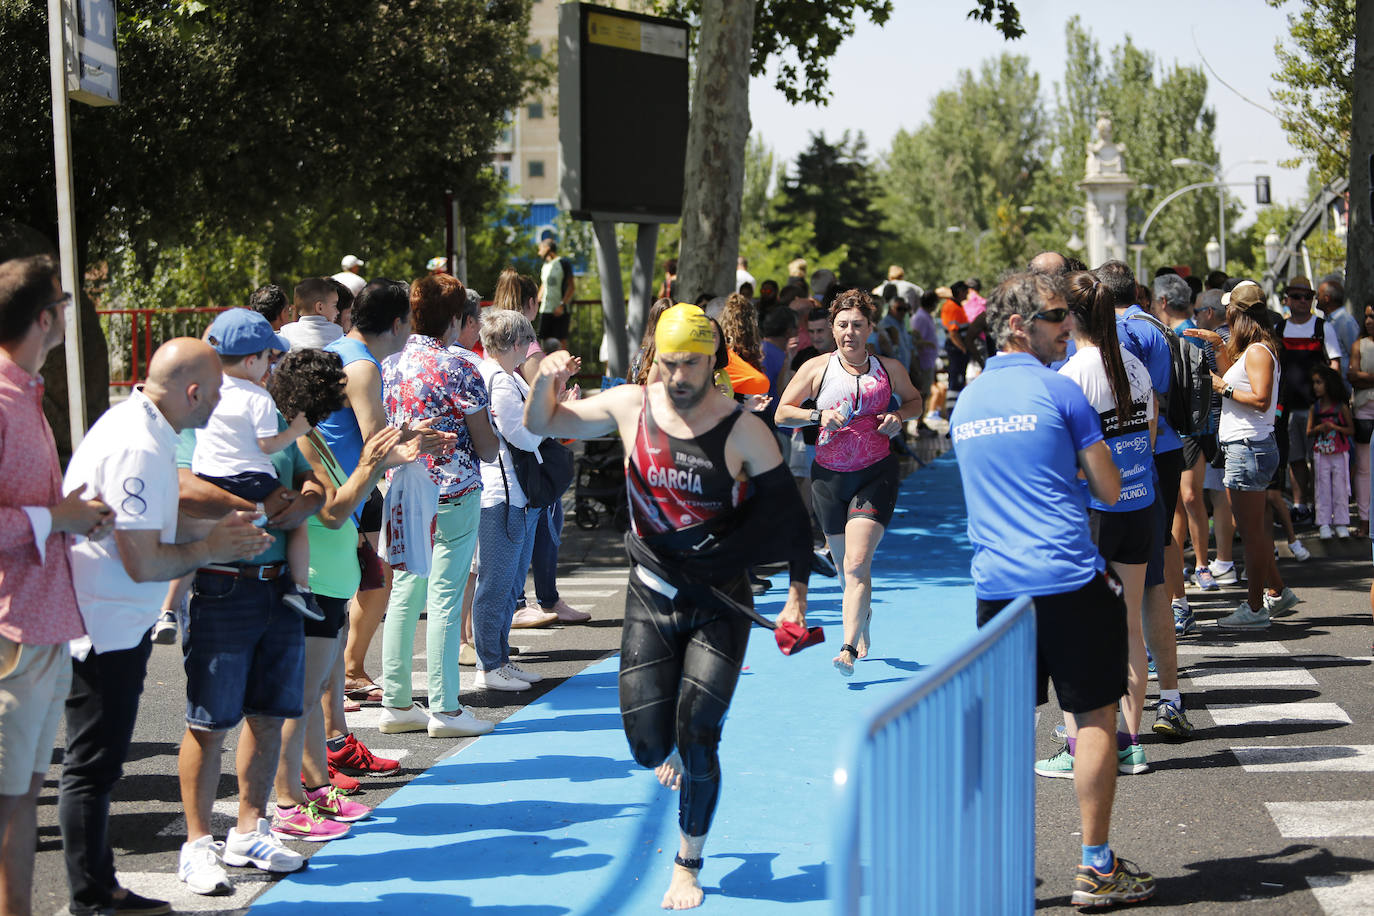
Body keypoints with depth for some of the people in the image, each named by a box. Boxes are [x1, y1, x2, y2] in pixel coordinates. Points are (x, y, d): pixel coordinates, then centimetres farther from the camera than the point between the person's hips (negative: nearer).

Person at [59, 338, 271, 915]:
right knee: (92, 770, 0)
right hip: (107, 630, -11)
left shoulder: (133, 423, 9)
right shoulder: (141, 448, -23)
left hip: (110, 625, 11)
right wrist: (210, 550, -8)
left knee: (97, 766, 17)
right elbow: (144, 561, -24)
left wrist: (217, 529, 13)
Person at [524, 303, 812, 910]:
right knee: (648, 743, -1)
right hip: (651, 597, 2)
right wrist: (546, 382, -17)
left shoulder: (743, 430, -11)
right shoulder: (630, 407, -4)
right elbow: (540, 425, 5)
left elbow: (788, 515, -3)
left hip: (720, 605, -2)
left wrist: (797, 595, -9)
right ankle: (673, 751, 39)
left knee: (696, 741, -6)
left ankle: (688, 865, 17)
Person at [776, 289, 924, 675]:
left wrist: (898, 416, -2)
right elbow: (781, 413, 2)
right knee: (844, 565, 13)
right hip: (829, 476, 2)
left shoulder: (890, 368, 3)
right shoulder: (816, 368, 1)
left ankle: (849, 649, -15)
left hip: (876, 474, -2)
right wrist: (818, 416, -15)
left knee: (857, 563, -16)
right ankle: (863, 621, 41)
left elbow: (915, 401, 20)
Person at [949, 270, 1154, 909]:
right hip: (1069, 581, -6)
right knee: (1095, 717, 4)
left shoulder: (965, 401, 14)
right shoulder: (1059, 391, -5)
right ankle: (1096, 869, 7)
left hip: (996, 586, 6)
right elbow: (1109, 490, 0)